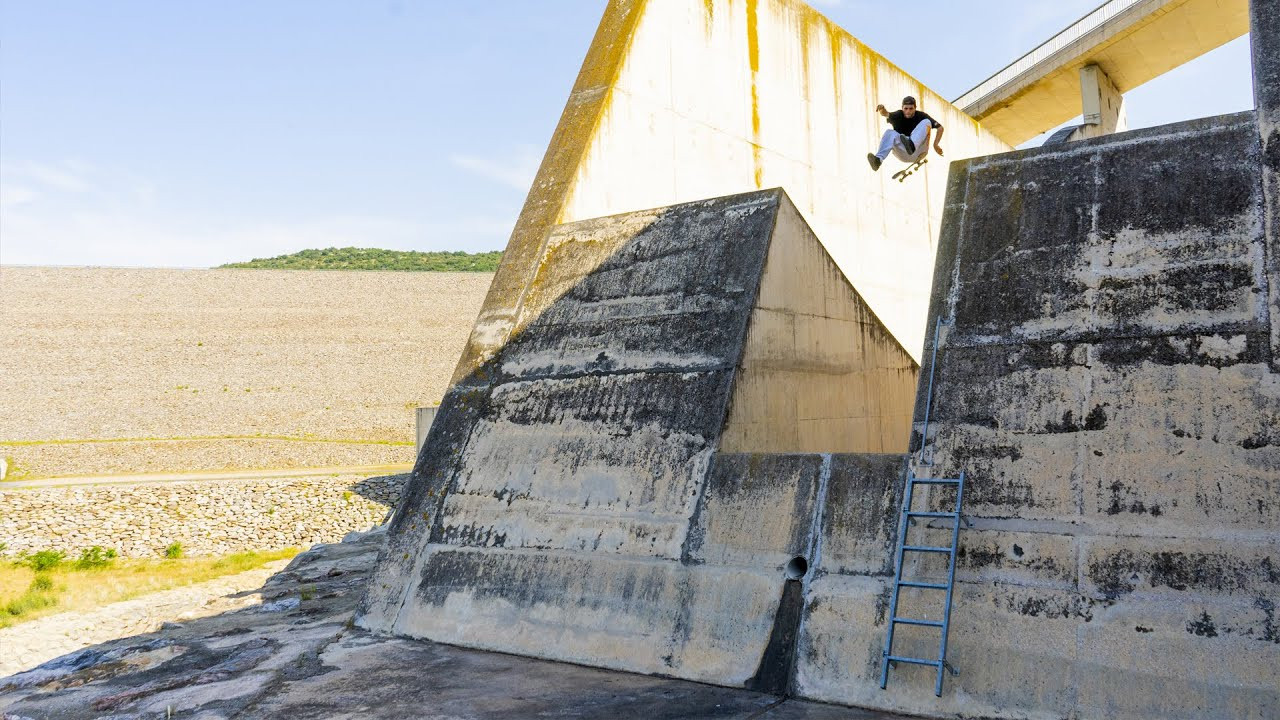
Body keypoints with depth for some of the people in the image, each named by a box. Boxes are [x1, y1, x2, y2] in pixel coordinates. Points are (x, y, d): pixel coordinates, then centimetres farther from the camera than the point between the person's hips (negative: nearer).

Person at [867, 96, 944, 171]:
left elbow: (940, 127, 3)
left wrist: (935, 145, -10)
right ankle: (878, 159, -51)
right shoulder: (898, 115, 0)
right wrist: (882, 110, -45)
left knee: (926, 122, -18)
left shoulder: (921, 116, 1)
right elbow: (887, 114, -21)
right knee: (890, 133, -26)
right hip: (902, 154, 0)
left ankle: (911, 145, -45)